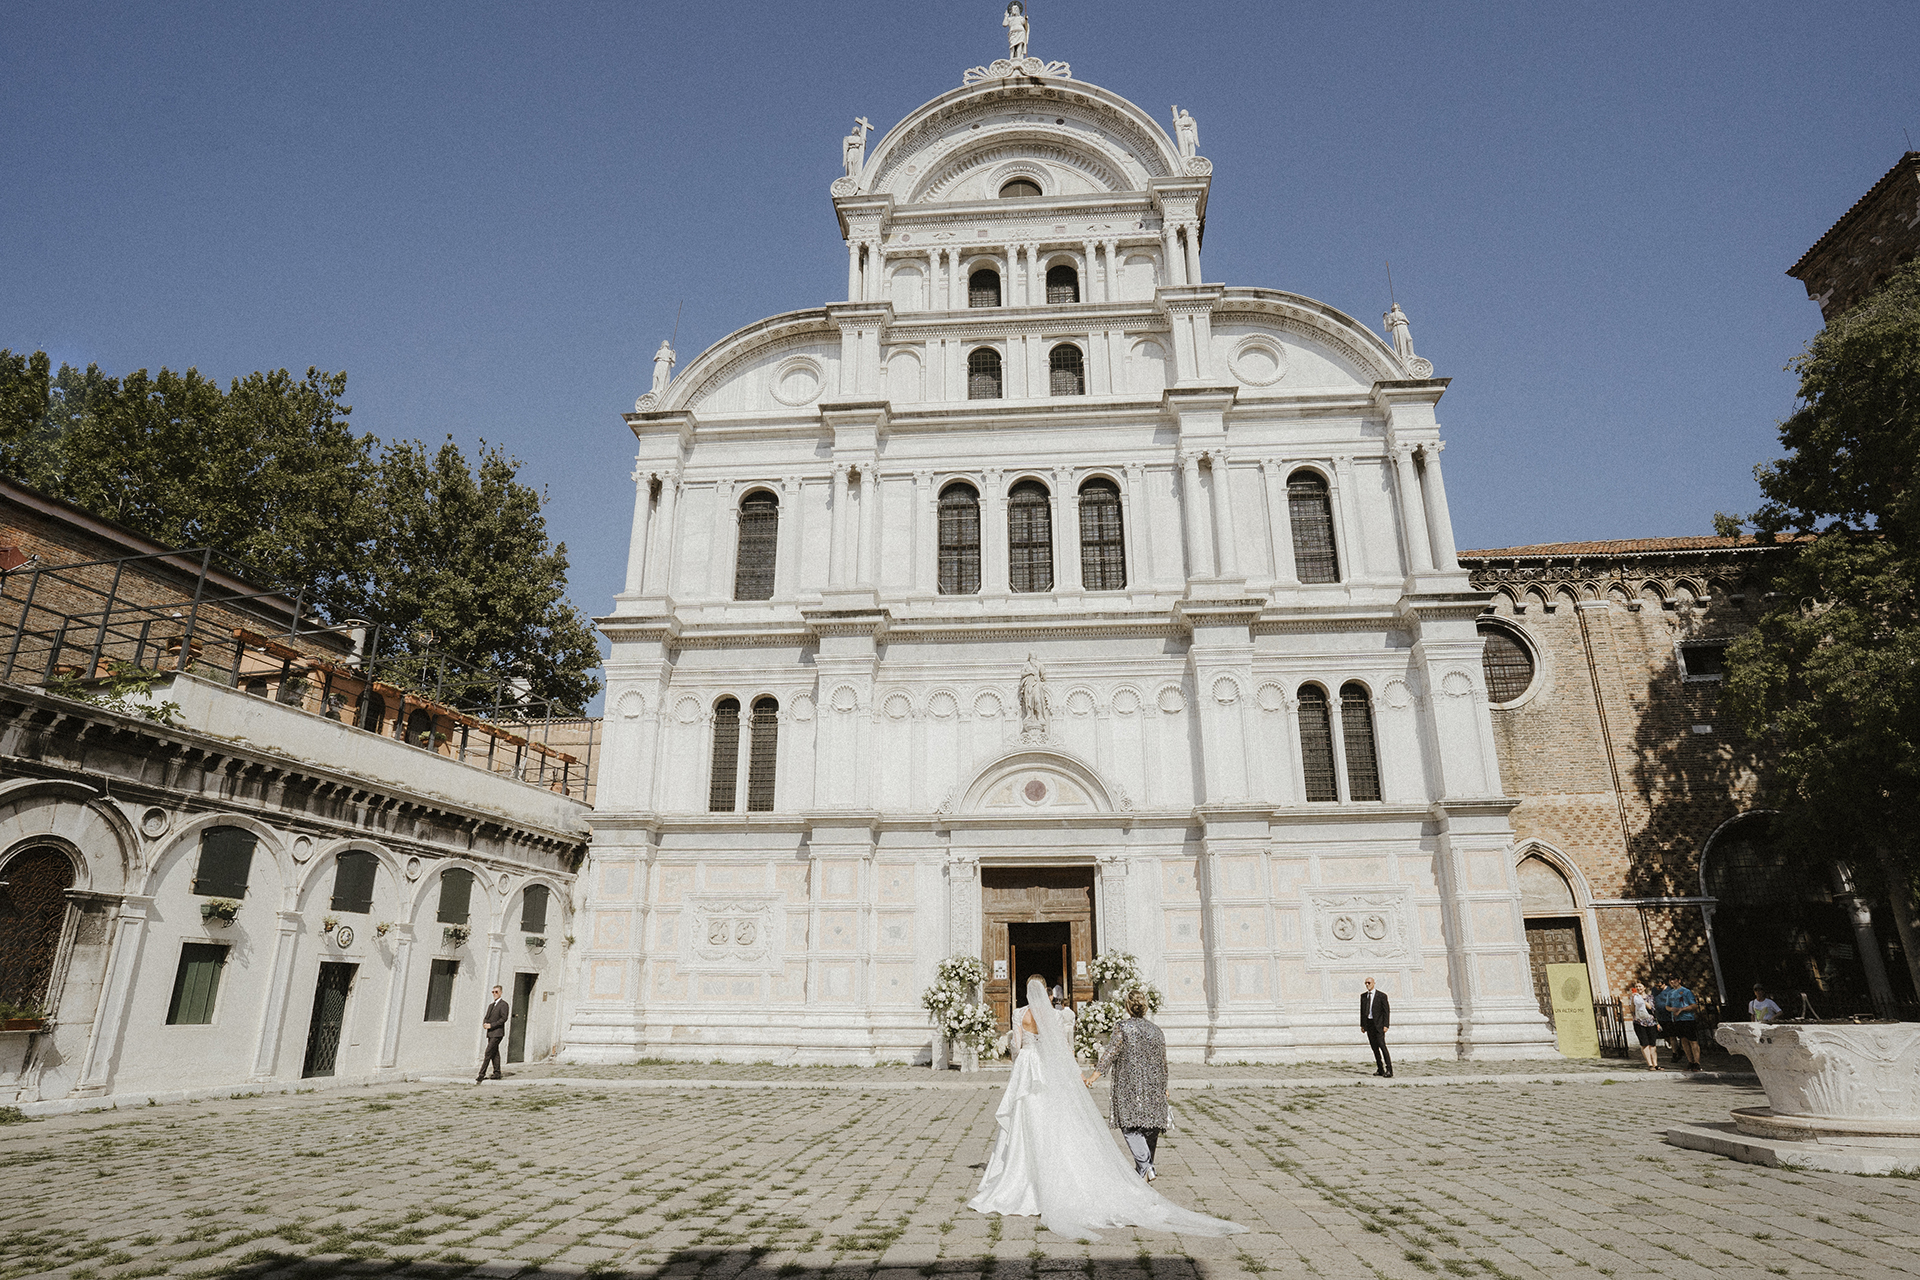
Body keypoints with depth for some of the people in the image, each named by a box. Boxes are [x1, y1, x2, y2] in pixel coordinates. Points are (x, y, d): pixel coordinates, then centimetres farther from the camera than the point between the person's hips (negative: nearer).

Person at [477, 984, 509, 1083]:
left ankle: (481, 1074, -14)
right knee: (494, 1054, 9)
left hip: (497, 1033, -8)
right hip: (490, 1033, 8)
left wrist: (491, 1025, -17)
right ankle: (497, 1073, 13)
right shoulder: (491, 1005, 21)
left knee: (488, 1053, -13)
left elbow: (504, 1018, -15)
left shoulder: (503, 1004, -6)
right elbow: (486, 1017, 19)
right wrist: (484, 1024, -4)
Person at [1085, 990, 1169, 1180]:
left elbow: (1111, 1052, -14)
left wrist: (1095, 1074, -14)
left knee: (1130, 1126, -5)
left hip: (1129, 1084, -5)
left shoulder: (1124, 1027, -6)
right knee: (1150, 1127, 13)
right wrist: (1163, 1088, 28)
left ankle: (1145, 1167, -17)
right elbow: (1163, 1062, 17)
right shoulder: (1156, 1030, 11)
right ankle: (1146, 1167, 19)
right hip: (1153, 1085, 6)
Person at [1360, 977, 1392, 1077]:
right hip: (1368, 1023, 5)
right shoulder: (1363, 996, 11)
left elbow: (1386, 1011, -5)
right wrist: (1362, 1025, 11)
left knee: (1382, 1045, -14)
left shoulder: (1382, 996, -4)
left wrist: (1386, 1025, -12)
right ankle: (1380, 1069, 13)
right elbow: (1362, 1010, 15)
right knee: (1374, 1047, 7)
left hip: (1378, 1024, -5)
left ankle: (1389, 1070, -12)